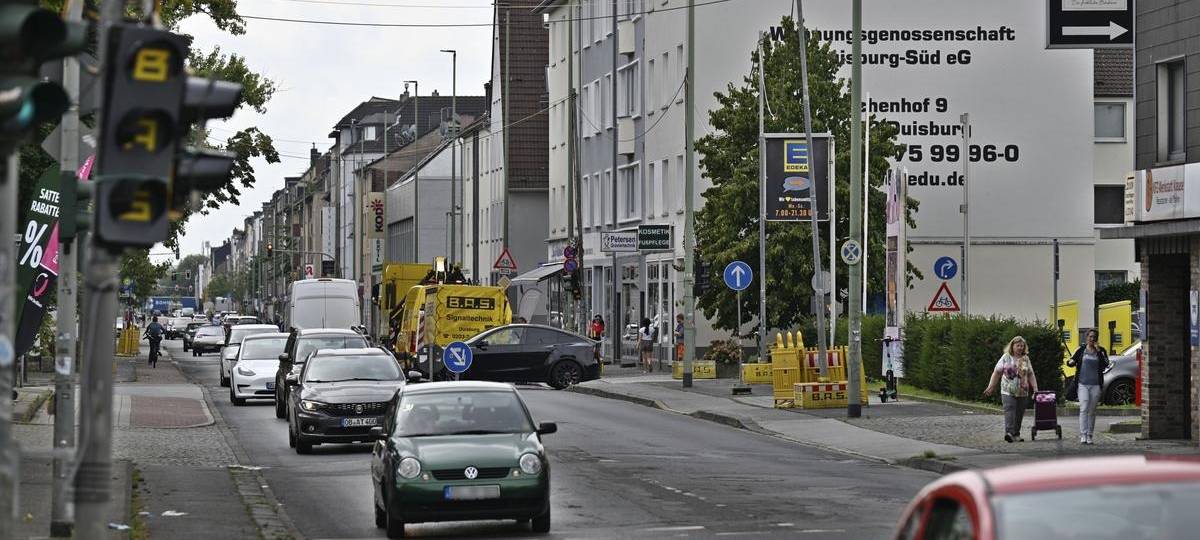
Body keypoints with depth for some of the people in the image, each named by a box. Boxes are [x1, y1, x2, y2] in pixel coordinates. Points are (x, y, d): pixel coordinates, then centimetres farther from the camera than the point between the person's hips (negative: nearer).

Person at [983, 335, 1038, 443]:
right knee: (1009, 410, -18)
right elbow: (997, 372, 5)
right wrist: (991, 387, 1)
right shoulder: (1006, 358, 4)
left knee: (1019, 413, 5)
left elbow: (1031, 375, 14)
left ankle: (1016, 434, 16)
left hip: (1022, 392, 3)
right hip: (1008, 391, -3)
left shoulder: (1026, 359, 12)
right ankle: (1009, 432, -28)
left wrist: (1035, 388, 5)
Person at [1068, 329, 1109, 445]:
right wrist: (1070, 362, -10)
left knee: (1092, 411, 5)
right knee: (1084, 408, -14)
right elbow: (1071, 362, 14)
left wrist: (1099, 352, -13)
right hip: (1082, 384, -1)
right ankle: (1083, 435, -20)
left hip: (1095, 385, 1)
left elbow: (1105, 365, -8)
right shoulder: (1081, 350, 6)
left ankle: (1089, 436, 11)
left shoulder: (1101, 351, 6)